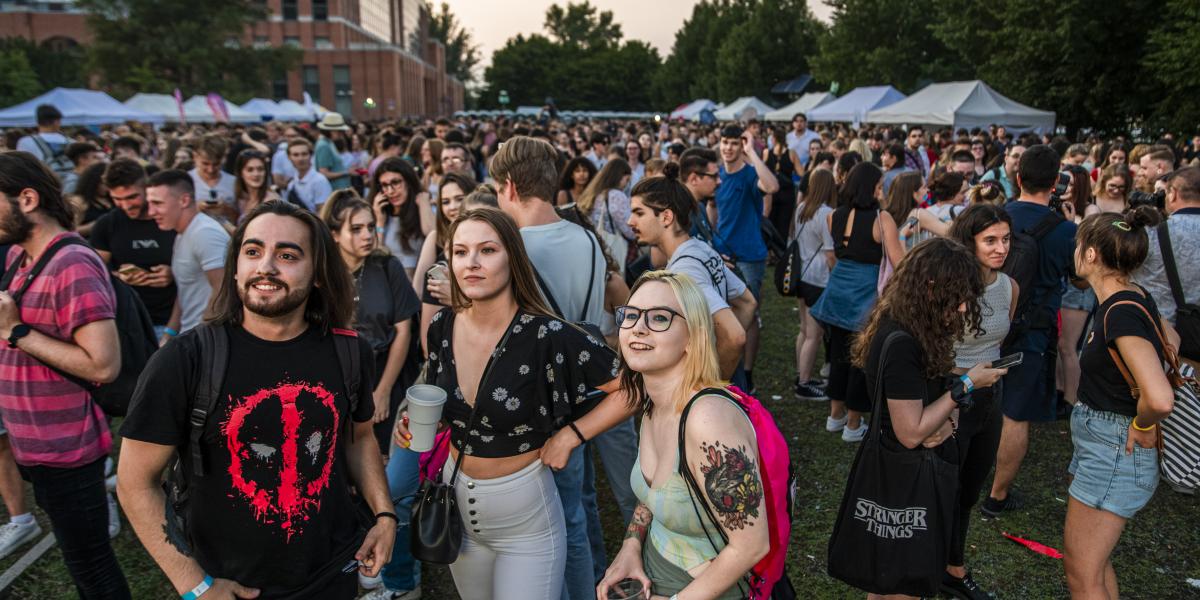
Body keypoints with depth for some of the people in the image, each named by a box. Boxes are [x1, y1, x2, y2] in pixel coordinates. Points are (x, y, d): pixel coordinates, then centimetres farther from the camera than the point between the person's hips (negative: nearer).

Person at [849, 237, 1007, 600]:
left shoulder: (912, 328, 1)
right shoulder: (901, 344, -28)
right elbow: (911, 433, -25)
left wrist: (950, 416, -9)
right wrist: (966, 385, -18)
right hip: (908, 478, -9)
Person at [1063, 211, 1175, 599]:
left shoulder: (1122, 313, -26)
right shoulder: (1134, 298, 3)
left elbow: (1160, 399, -37)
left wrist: (1142, 427, -17)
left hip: (1113, 451, -10)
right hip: (1100, 441, 10)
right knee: (1093, 559, 23)